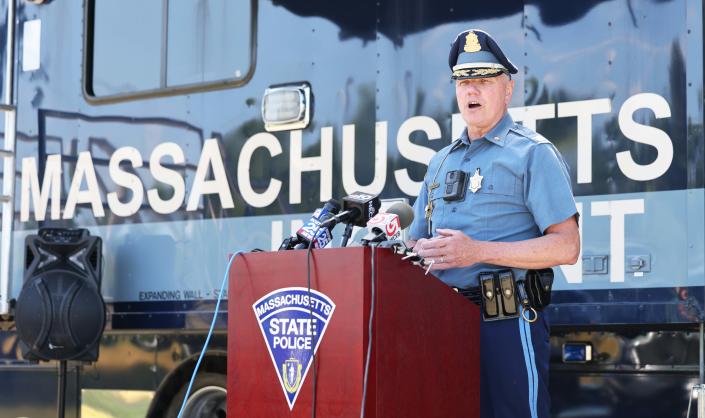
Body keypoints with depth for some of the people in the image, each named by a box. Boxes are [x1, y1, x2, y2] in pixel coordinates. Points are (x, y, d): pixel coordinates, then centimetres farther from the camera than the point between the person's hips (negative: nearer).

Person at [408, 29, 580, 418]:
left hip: (507, 322, -6)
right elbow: (418, 241, 27)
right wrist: (421, 253, 0)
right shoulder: (441, 162, 20)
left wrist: (477, 251, -18)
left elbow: (566, 246, -11)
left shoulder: (532, 153, -1)